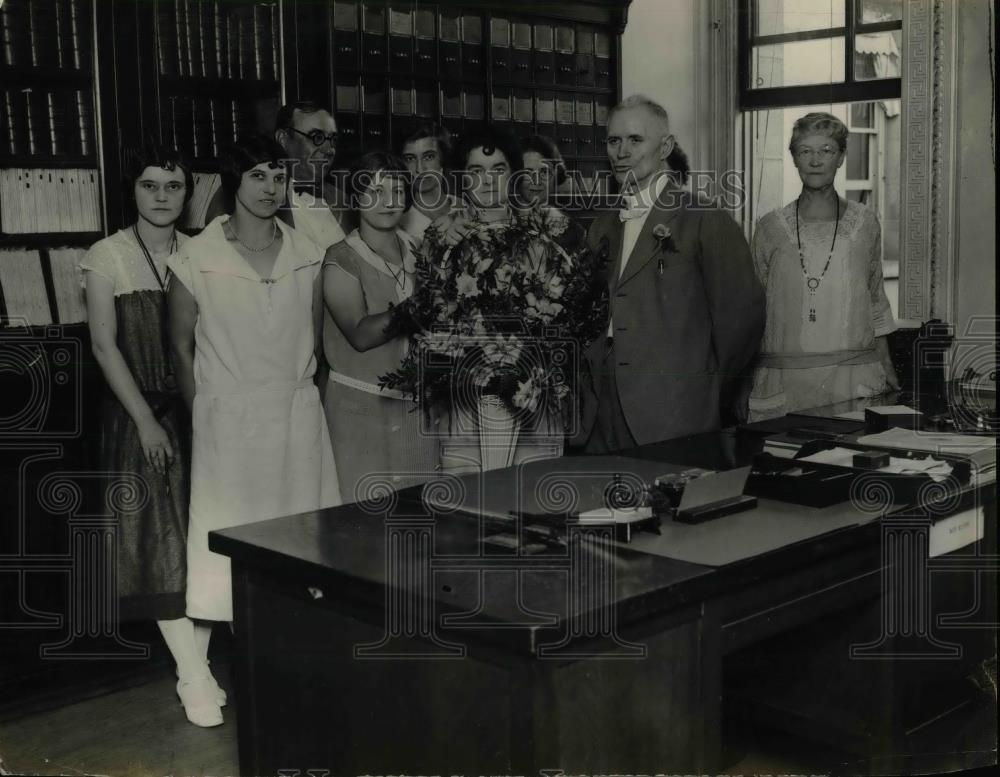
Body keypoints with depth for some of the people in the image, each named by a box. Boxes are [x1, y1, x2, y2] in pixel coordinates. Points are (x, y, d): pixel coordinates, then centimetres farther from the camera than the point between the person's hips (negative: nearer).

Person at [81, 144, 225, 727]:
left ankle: (198, 661, 17)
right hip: (139, 414, -3)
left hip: (198, 411, 3)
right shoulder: (108, 256, -4)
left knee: (204, 539, 5)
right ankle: (194, 676, 2)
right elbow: (104, 345, -6)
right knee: (161, 540, -3)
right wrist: (146, 420, -12)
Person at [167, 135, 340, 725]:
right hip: (229, 417, -3)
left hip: (299, 413, 3)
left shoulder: (308, 255, 4)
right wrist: (205, 416, 2)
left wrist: (302, 393, 9)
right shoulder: (196, 259, -5)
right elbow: (181, 346, 2)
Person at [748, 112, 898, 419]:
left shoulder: (865, 222, 7)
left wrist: (887, 369, 7)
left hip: (854, 379, 1)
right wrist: (744, 380, 4)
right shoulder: (771, 227, 5)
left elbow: (876, 302, 14)